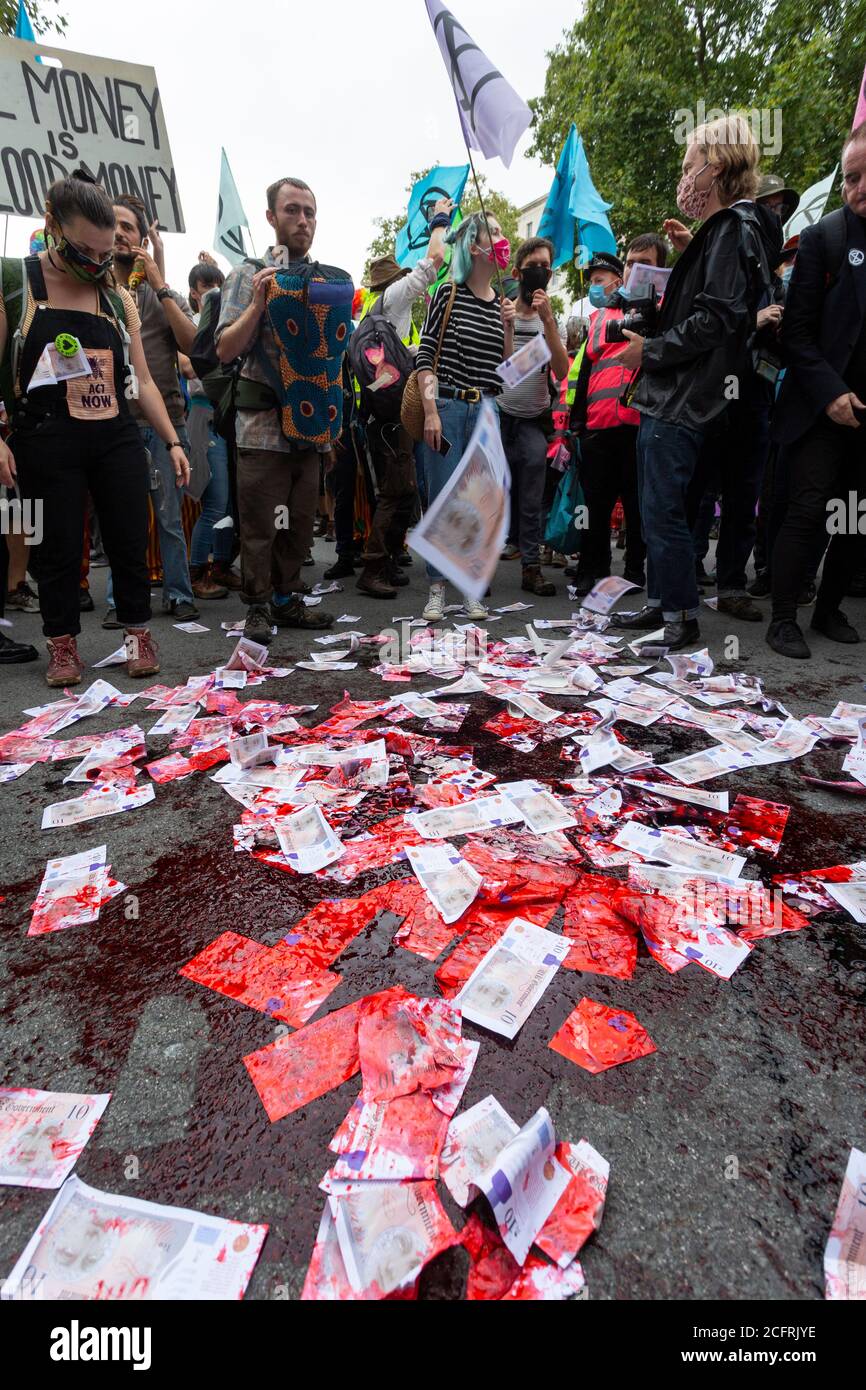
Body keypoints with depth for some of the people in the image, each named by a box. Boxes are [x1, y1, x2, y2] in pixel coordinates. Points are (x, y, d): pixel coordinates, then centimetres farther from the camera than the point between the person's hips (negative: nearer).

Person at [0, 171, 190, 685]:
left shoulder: (118, 298, 10)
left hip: (117, 439, 3)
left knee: (130, 539, 3)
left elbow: (142, 379, 12)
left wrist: (173, 441, 4)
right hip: (48, 444, -3)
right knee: (60, 546, 3)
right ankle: (63, 647, 17)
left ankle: (138, 634, 19)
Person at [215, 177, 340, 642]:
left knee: (300, 521, 7)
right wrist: (258, 302, -13)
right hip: (263, 420, -4)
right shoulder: (248, 275, 4)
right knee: (259, 522, -4)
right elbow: (225, 350, -3)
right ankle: (258, 608, 5)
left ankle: (288, 600, 18)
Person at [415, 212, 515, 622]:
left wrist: (509, 327, 0)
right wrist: (431, 412, -13)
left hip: (485, 412, 4)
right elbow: (425, 356, -4)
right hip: (447, 407, -4)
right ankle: (437, 589, 3)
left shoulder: (501, 302, 15)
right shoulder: (448, 293, 1)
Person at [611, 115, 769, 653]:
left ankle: (683, 617, 0)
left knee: (663, 511, -10)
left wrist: (652, 351, -13)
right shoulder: (718, 232, 23)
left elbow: (716, 318, -19)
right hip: (667, 400, 11)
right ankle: (661, 603, 22)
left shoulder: (733, 230, -8)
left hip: (681, 403, -11)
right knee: (657, 509, 13)